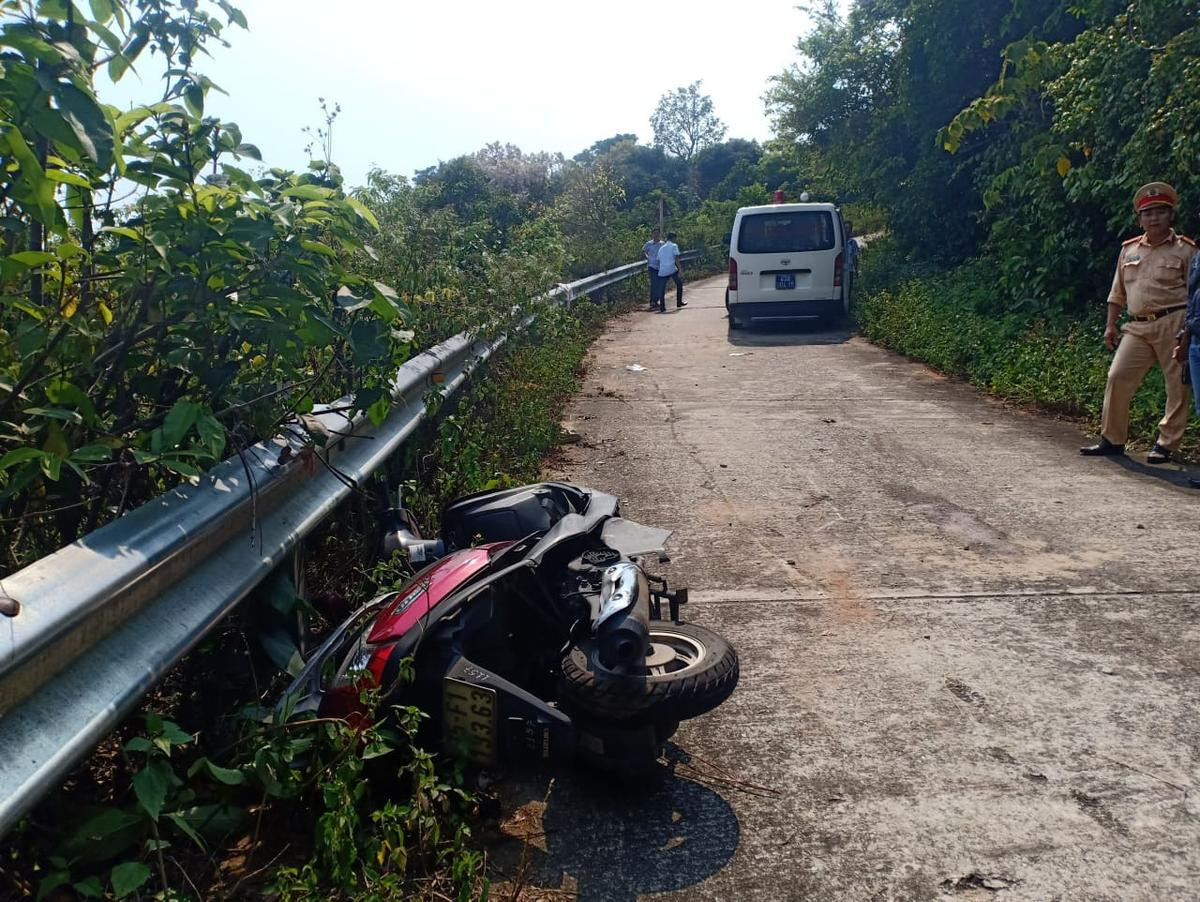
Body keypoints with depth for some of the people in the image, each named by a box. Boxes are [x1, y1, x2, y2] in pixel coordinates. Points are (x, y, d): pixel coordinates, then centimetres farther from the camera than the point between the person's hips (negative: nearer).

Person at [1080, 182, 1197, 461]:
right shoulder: (1129, 249, 14)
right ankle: (1112, 440, 7)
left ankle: (1165, 444, 8)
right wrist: (1110, 325, 11)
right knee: (1118, 377, -3)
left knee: (1177, 385, -1)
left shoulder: (1185, 250, 2)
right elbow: (1117, 292, 18)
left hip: (1173, 323, -4)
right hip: (1137, 326, 4)